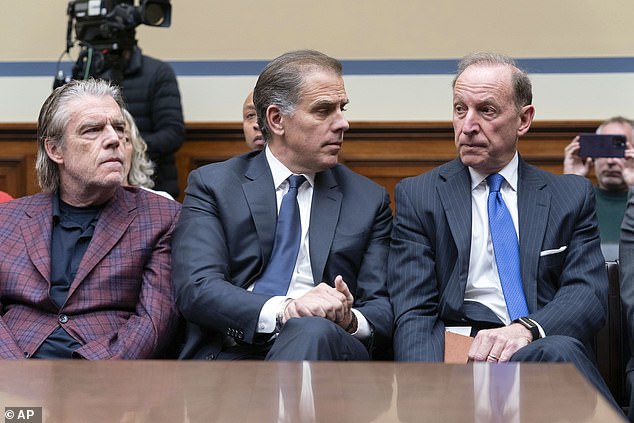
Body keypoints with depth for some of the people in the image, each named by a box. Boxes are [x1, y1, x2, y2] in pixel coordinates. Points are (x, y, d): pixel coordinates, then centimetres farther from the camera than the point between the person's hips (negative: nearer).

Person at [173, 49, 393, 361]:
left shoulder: (369, 199, 16)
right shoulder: (212, 185, 9)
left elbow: (383, 311, 12)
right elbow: (195, 289, -4)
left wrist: (350, 320, -13)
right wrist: (283, 309, -21)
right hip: (230, 353, -2)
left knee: (314, 332, -35)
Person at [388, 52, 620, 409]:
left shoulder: (573, 196, 15)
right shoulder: (417, 196, 11)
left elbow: (590, 292, 3)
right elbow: (413, 313, 1)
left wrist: (526, 329, -20)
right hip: (457, 357, -3)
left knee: (558, 349, -35)